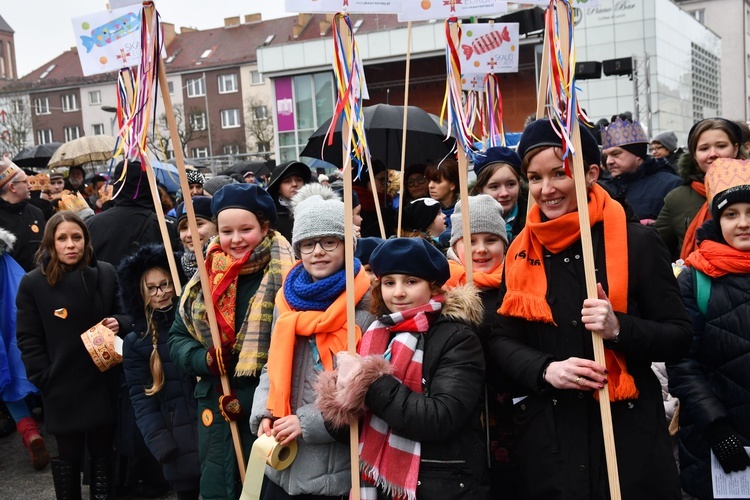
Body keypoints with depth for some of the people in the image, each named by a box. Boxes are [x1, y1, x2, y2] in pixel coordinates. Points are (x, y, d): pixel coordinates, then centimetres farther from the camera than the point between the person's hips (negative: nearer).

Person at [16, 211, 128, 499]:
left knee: (103, 453, 14)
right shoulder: (32, 283, -6)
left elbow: (123, 315, 10)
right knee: (68, 456, 11)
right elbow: (28, 340, -4)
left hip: (104, 382, 2)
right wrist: (45, 380, -11)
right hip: (63, 387, -2)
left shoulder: (106, 274, 0)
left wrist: (118, 323, -13)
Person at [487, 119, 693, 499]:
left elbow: (679, 336, -3)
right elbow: (501, 339, 4)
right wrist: (545, 369, -15)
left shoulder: (636, 242, -6)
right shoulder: (522, 252, 4)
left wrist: (619, 328, -22)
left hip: (626, 429, -2)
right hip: (546, 435, 3)